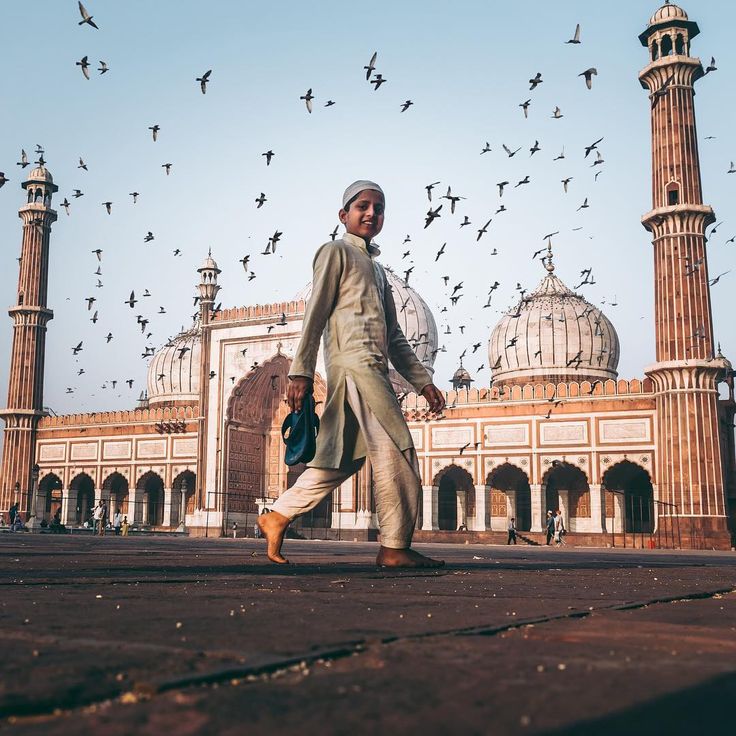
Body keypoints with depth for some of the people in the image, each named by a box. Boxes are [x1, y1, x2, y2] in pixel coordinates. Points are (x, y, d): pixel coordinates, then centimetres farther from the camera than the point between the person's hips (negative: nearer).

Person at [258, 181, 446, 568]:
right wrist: (301, 371, -12)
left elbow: (394, 335, 27)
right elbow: (316, 314, -4)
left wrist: (423, 381, 19)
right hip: (352, 361, -9)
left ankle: (277, 517, 14)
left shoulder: (377, 268, 30)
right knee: (395, 449, -12)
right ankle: (395, 547, -8)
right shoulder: (335, 252, 6)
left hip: (373, 368, 9)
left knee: (341, 459, 6)